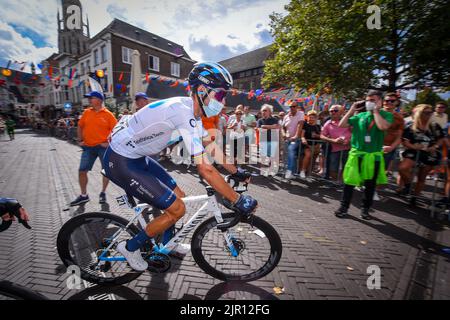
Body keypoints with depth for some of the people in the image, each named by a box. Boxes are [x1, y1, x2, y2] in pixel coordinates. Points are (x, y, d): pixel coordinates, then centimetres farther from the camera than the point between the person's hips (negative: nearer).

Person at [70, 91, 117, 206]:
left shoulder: (108, 114, -5)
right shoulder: (86, 112, 8)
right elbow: (80, 126, 18)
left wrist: (109, 142, -10)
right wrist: (80, 140, 11)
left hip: (103, 147, -4)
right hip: (88, 147, 4)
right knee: (82, 171, 4)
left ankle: (103, 193, 24)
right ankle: (84, 195, 19)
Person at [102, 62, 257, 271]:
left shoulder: (191, 111, 3)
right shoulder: (184, 113, -28)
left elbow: (211, 148, 11)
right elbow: (205, 169, -32)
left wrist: (236, 172, 12)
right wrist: (238, 201, -23)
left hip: (137, 158, 9)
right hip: (120, 162, -9)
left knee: (178, 196, 13)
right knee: (177, 209, -6)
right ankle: (130, 247, 17)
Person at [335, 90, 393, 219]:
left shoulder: (386, 115, 0)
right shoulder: (360, 115, 7)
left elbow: (383, 126, -22)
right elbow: (342, 125, 2)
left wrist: (376, 111, -11)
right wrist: (352, 110, 0)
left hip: (374, 155, -1)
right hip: (356, 153, 1)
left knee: (370, 184, 11)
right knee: (349, 181, 2)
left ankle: (365, 208, 28)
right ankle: (344, 206, 14)